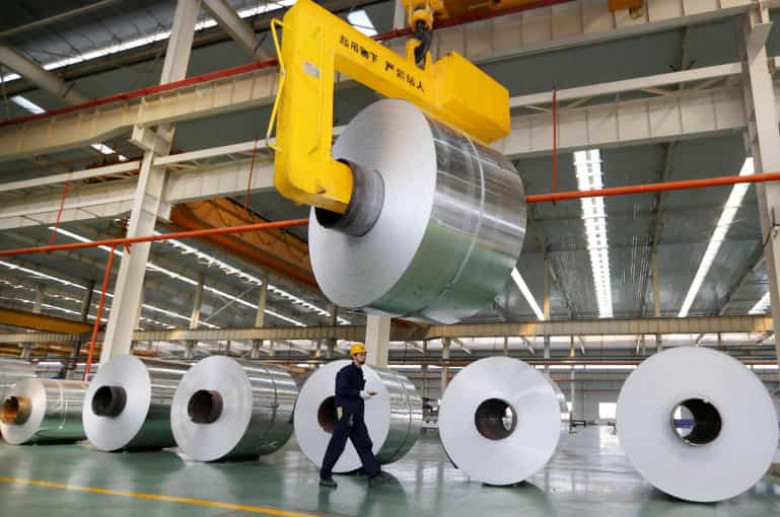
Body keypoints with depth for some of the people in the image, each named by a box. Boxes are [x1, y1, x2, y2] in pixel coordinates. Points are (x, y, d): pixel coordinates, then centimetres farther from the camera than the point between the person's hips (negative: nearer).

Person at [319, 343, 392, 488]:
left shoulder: (359, 372, 17)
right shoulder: (346, 371, -10)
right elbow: (341, 391, -20)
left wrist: (365, 394, 7)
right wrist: (360, 393, -19)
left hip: (356, 416, 9)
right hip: (345, 413, -9)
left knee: (364, 445, 4)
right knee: (337, 446, -1)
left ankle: (374, 475, 3)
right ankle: (325, 476, 10)